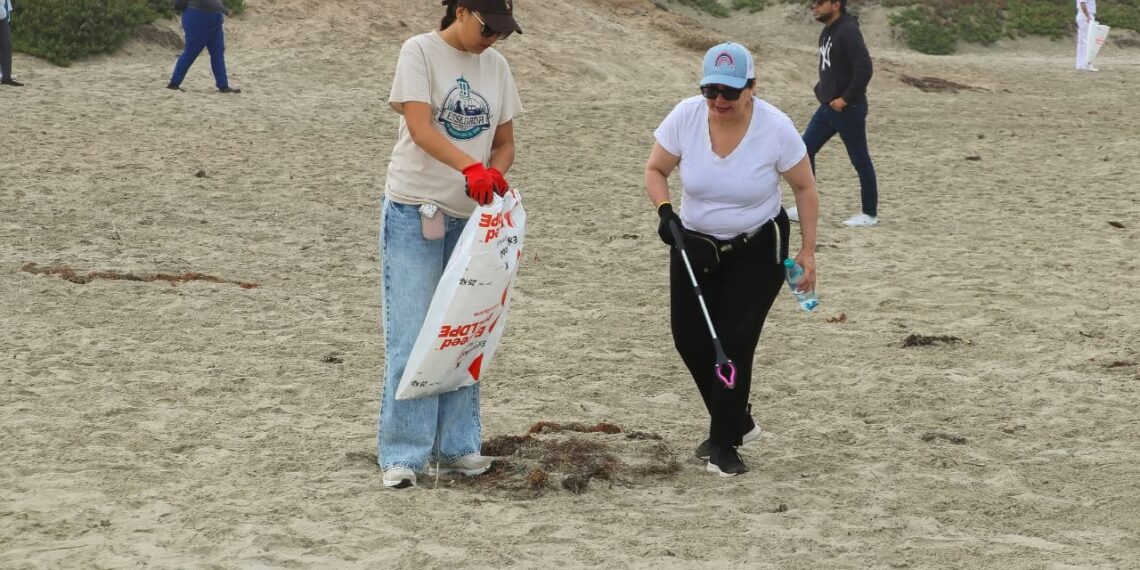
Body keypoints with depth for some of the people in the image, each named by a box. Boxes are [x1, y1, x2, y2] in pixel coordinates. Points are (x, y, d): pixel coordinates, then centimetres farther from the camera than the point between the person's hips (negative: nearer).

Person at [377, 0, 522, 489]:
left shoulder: (495, 65, 7)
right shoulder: (420, 52, -9)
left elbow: (504, 140, 12)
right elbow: (420, 128, -20)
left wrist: (495, 175, -11)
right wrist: (470, 167, -35)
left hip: (470, 216, 6)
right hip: (414, 212, -5)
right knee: (410, 334, -6)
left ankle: (456, 445, 18)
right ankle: (402, 454, -2)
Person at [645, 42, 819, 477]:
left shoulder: (775, 128, -21)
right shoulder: (685, 117, -17)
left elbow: (804, 187, -7)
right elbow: (655, 169, -2)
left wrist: (808, 251, -7)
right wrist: (665, 211, -21)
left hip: (758, 249, -3)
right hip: (695, 244, 3)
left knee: (735, 341, -10)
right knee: (689, 338, -1)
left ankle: (723, 443, 6)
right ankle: (737, 420, 23)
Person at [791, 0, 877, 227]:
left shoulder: (848, 31, -18)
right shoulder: (828, 31, 10)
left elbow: (864, 69, -25)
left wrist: (846, 99, -20)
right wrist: (822, 90, 9)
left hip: (848, 108, -9)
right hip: (828, 106, 9)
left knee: (860, 160, 2)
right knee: (805, 151, 7)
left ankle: (870, 214, 13)